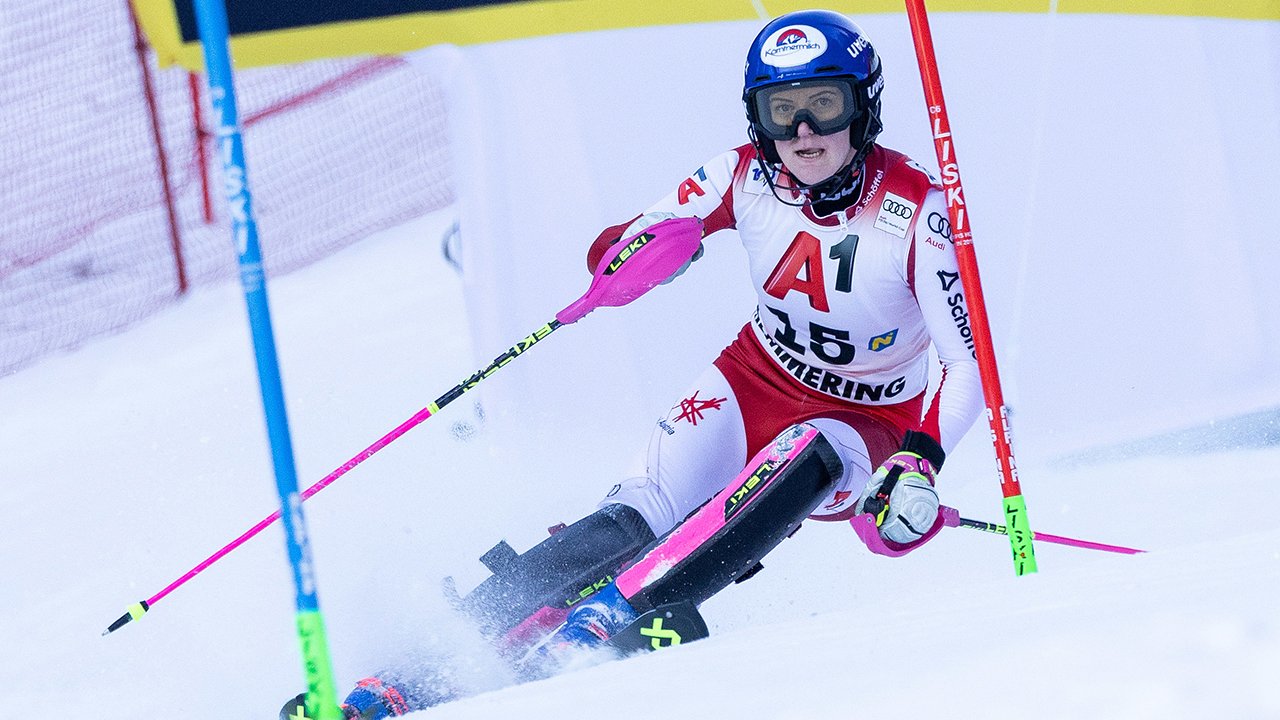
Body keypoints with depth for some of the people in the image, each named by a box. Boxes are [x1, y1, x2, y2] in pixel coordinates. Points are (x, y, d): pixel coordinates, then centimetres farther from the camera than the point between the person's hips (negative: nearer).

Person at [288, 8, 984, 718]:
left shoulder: (915, 210, -20)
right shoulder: (747, 175, -11)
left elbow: (970, 365, -21)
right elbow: (616, 254, -4)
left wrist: (921, 462, -38)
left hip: (866, 428, -1)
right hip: (755, 386, 2)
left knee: (806, 454, -38)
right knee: (639, 517, -24)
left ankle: (618, 607, -44)